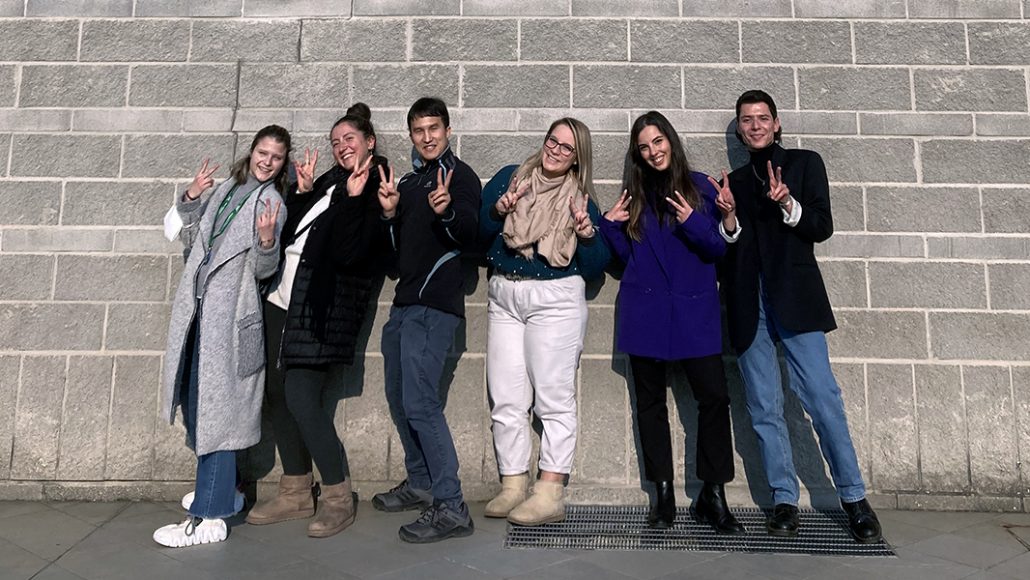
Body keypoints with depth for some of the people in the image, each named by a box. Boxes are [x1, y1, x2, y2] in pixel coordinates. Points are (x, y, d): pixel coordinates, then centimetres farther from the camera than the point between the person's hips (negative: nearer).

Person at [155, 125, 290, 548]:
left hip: (229, 311, -7)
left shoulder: (273, 202, -1)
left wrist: (266, 241, -28)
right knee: (195, 399, 12)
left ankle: (209, 517, -4)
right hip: (197, 306, 7)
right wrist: (191, 200, 6)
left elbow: (263, 270, -8)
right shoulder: (225, 188, 17)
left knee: (215, 405, -8)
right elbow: (192, 240, 20)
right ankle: (220, 489, 28)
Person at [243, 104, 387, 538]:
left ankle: (338, 498, 4)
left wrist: (355, 199, -19)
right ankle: (296, 493, 21)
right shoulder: (330, 180, 18)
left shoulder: (376, 191, -3)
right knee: (278, 393, 9)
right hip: (284, 295, 8)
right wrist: (302, 190, 2)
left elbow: (350, 251, -16)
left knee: (301, 397, -12)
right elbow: (289, 230, 12)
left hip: (321, 306, -8)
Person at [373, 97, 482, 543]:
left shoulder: (460, 176, -2)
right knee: (399, 398, 13)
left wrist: (446, 211, -36)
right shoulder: (409, 182, 20)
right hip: (405, 301, 9)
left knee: (420, 402, -15)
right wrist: (389, 214, -3)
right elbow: (397, 247, 16)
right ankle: (420, 485, 28)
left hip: (435, 304, -9)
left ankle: (451, 509, -9)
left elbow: (468, 235, -16)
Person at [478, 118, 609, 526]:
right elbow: (476, 235, 6)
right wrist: (498, 210, -10)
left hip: (556, 298, -3)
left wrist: (587, 235, -13)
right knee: (506, 400, 5)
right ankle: (512, 486, 14)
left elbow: (594, 270, 4)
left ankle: (551, 494, 0)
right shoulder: (509, 177, 10)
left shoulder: (580, 199, 6)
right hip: (504, 297, 3)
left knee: (554, 397, -4)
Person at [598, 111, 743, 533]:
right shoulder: (635, 196, 11)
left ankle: (713, 495, 6)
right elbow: (625, 255, 13)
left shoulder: (699, 188, 4)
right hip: (645, 312, 2)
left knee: (714, 396, -8)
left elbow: (720, 248, 1)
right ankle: (663, 494, 17)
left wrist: (694, 224, -15)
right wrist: (611, 225, -2)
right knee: (651, 401, 6)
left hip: (694, 311, -2)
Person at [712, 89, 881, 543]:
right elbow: (724, 250, 14)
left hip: (794, 298, -2)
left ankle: (854, 499, 5)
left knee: (822, 399, -8)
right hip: (748, 305, 3)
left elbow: (822, 228, 3)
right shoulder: (733, 181, 20)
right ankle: (784, 501, 9)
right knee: (764, 409, 1)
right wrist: (729, 218, -5)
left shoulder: (805, 163, 13)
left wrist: (788, 205, -14)